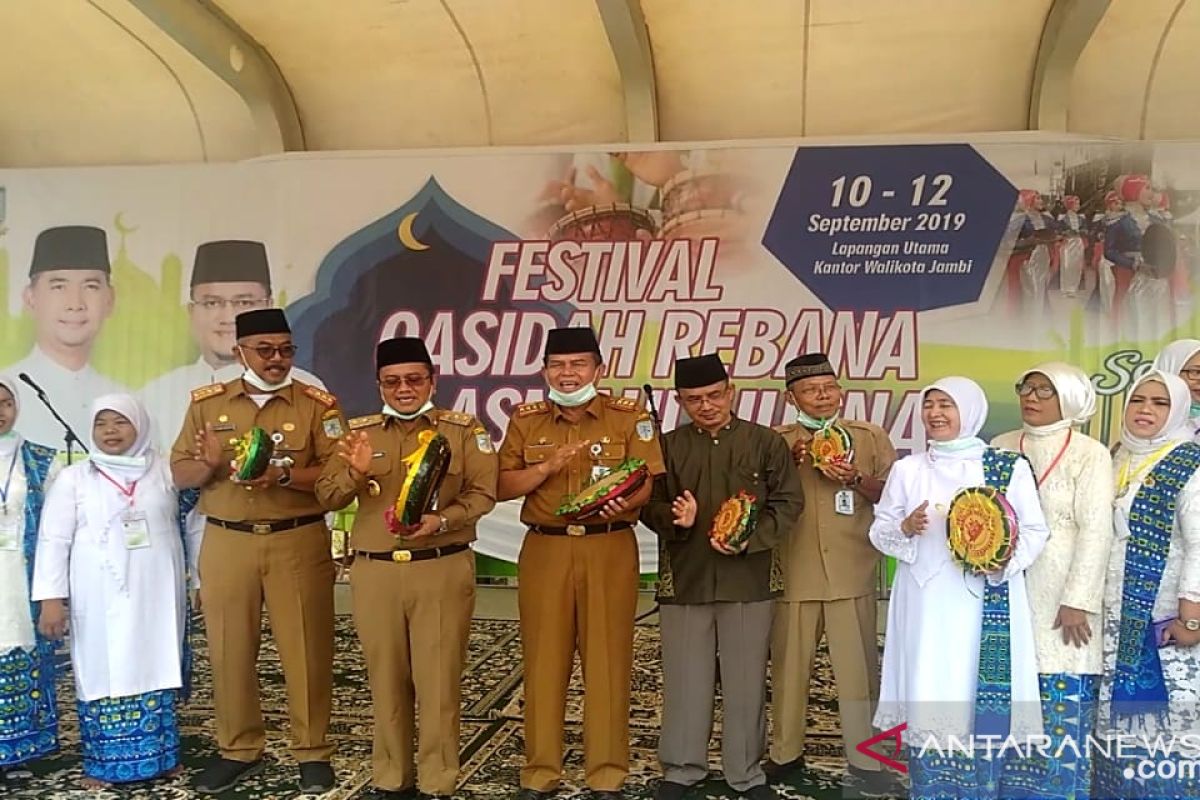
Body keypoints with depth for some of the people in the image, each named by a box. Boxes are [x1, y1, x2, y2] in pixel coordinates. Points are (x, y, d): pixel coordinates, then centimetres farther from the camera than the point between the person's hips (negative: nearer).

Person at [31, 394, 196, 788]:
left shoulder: (166, 471, 4)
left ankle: (159, 755, 20)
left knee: (156, 670, 8)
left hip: (156, 593, 1)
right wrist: (51, 598, -8)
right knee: (104, 675, 4)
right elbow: (53, 540, -2)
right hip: (100, 599, -1)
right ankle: (104, 764, 14)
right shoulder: (74, 478, 1)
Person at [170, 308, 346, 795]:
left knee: (306, 649, 3)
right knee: (229, 650, 10)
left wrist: (285, 475, -25)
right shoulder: (206, 403, 8)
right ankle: (239, 750, 27)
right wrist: (210, 465, -14)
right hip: (226, 542, 2)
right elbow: (180, 474, 8)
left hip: (299, 542, -2)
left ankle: (313, 751, 18)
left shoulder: (318, 405, 0)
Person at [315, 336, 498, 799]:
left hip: (443, 570, -2)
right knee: (386, 679, 10)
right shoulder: (359, 431, 10)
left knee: (438, 679, 1)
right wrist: (355, 472, -15)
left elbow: (483, 493, -3)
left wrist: (442, 520, -20)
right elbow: (327, 498, 6)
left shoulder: (464, 430, 3)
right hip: (374, 572, 3)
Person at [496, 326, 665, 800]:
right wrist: (548, 466, -12)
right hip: (544, 551, 2)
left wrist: (624, 503, -25)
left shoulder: (629, 418, 2)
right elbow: (502, 486, 4)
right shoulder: (525, 420, 7)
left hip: (609, 550, -1)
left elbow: (646, 482, -4)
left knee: (607, 660, 3)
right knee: (544, 661, 6)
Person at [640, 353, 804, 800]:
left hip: (750, 579, -1)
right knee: (684, 679, 8)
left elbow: (789, 503, -1)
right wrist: (675, 518, -17)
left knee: (746, 681, 8)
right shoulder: (668, 447, 6)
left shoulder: (766, 442, 2)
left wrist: (749, 539, -16)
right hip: (683, 579, 1)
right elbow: (648, 505, 6)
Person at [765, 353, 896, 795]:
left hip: (852, 573, -1)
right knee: (789, 666, 9)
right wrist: (788, 465, -11)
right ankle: (786, 752, 24)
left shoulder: (870, 436, 4)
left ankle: (864, 756, 20)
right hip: (794, 573, 1)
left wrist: (856, 479, -15)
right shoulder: (777, 441, 7)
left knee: (858, 667, 5)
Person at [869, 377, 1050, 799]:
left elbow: (1035, 530, 3)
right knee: (928, 697, 3)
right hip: (926, 603, 2)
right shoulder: (907, 468, 8)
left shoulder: (1009, 466, 1)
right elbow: (880, 530, 11)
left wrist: (1007, 560, -15)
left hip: (986, 604, -2)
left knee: (982, 697, 1)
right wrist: (905, 529, -10)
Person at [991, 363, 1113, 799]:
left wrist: (1078, 602, -13)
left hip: (1060, 599, -3)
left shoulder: (1089, 454, -3)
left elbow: (1096, 531, -8)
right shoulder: (1002, 447, 9)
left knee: (1063, 711, -3)